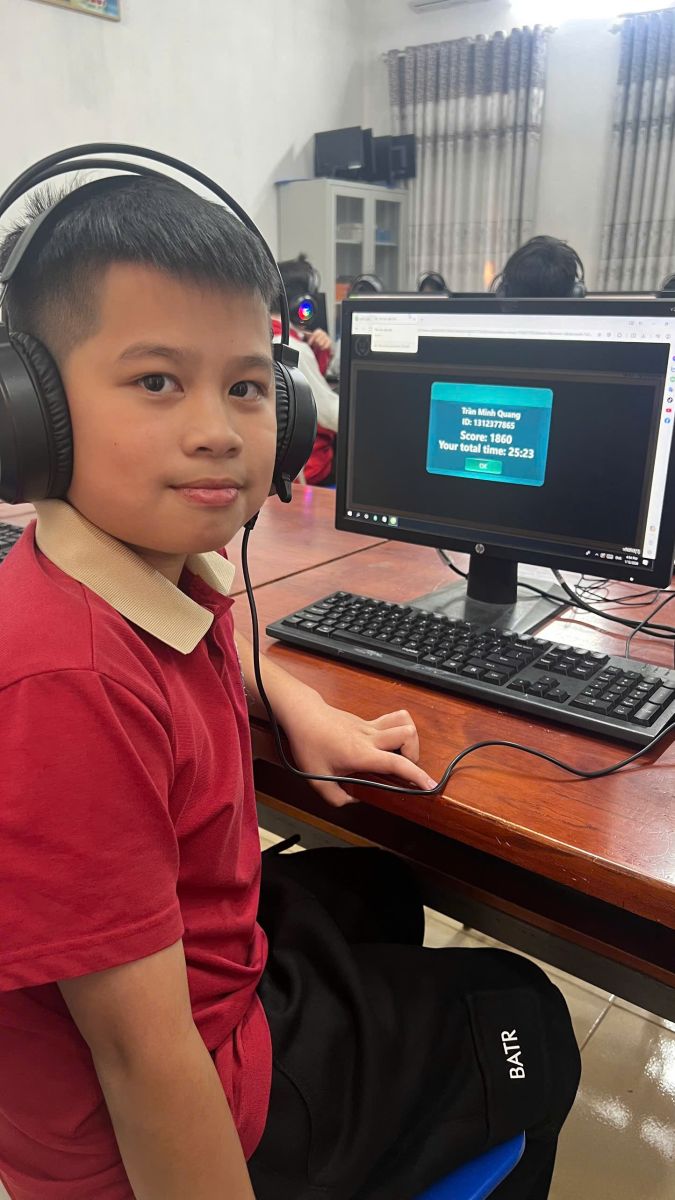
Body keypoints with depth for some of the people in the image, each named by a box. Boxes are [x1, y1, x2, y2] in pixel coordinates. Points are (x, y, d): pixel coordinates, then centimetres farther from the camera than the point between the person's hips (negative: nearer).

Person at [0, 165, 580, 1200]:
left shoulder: (155, 562, -10)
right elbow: (144, 1059, -31)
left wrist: (304, 711, 1)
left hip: (202, 949, 8)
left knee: (377, 889, 32)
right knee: (525, 1019, 11)